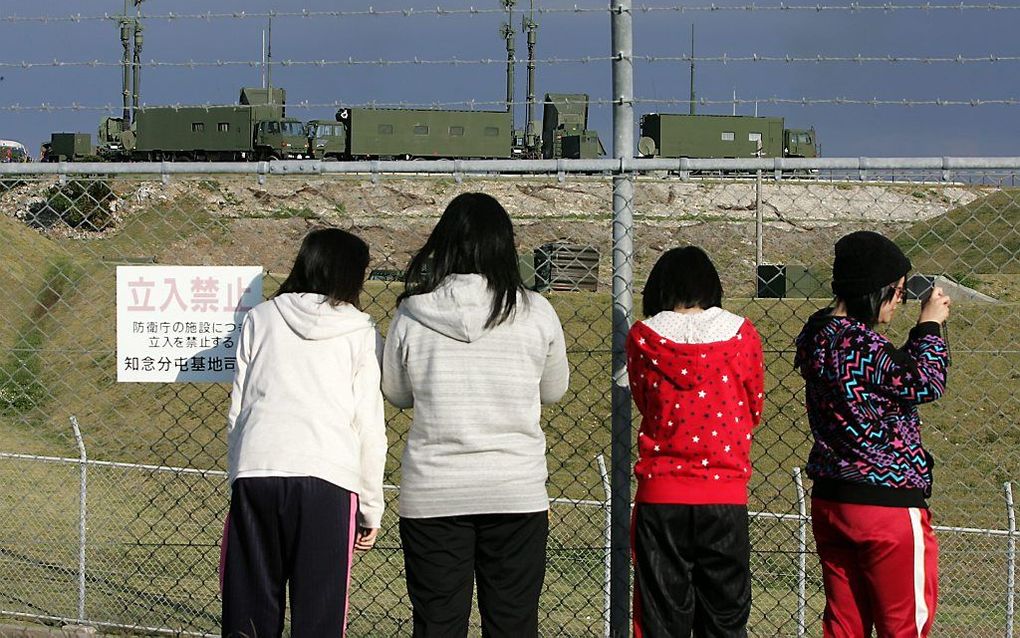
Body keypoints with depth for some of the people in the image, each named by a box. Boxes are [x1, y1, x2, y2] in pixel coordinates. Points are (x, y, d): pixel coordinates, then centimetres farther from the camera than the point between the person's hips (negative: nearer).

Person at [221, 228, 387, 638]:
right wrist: (371, 507, 12)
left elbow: (237, 409, 11)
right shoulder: (360, 332, 9)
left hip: (256, 470, 2)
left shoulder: (260, 319, 14)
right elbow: (369, 426, 6)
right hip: (328, 478, -2)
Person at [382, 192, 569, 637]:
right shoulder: (535, 313, -6)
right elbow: (553, 391, 9)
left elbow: (396, 393, 8)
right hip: (516, 492, 0)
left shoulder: (411, 315, -6)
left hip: (432, 495, 0)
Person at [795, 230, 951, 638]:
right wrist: (930, 326, -7)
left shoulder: (817, 336, 5)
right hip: (886, 504, -9)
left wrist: (922, 329, 9)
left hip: (829, 502, 9)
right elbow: (924, 385, -18)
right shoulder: (861, 343, -22)